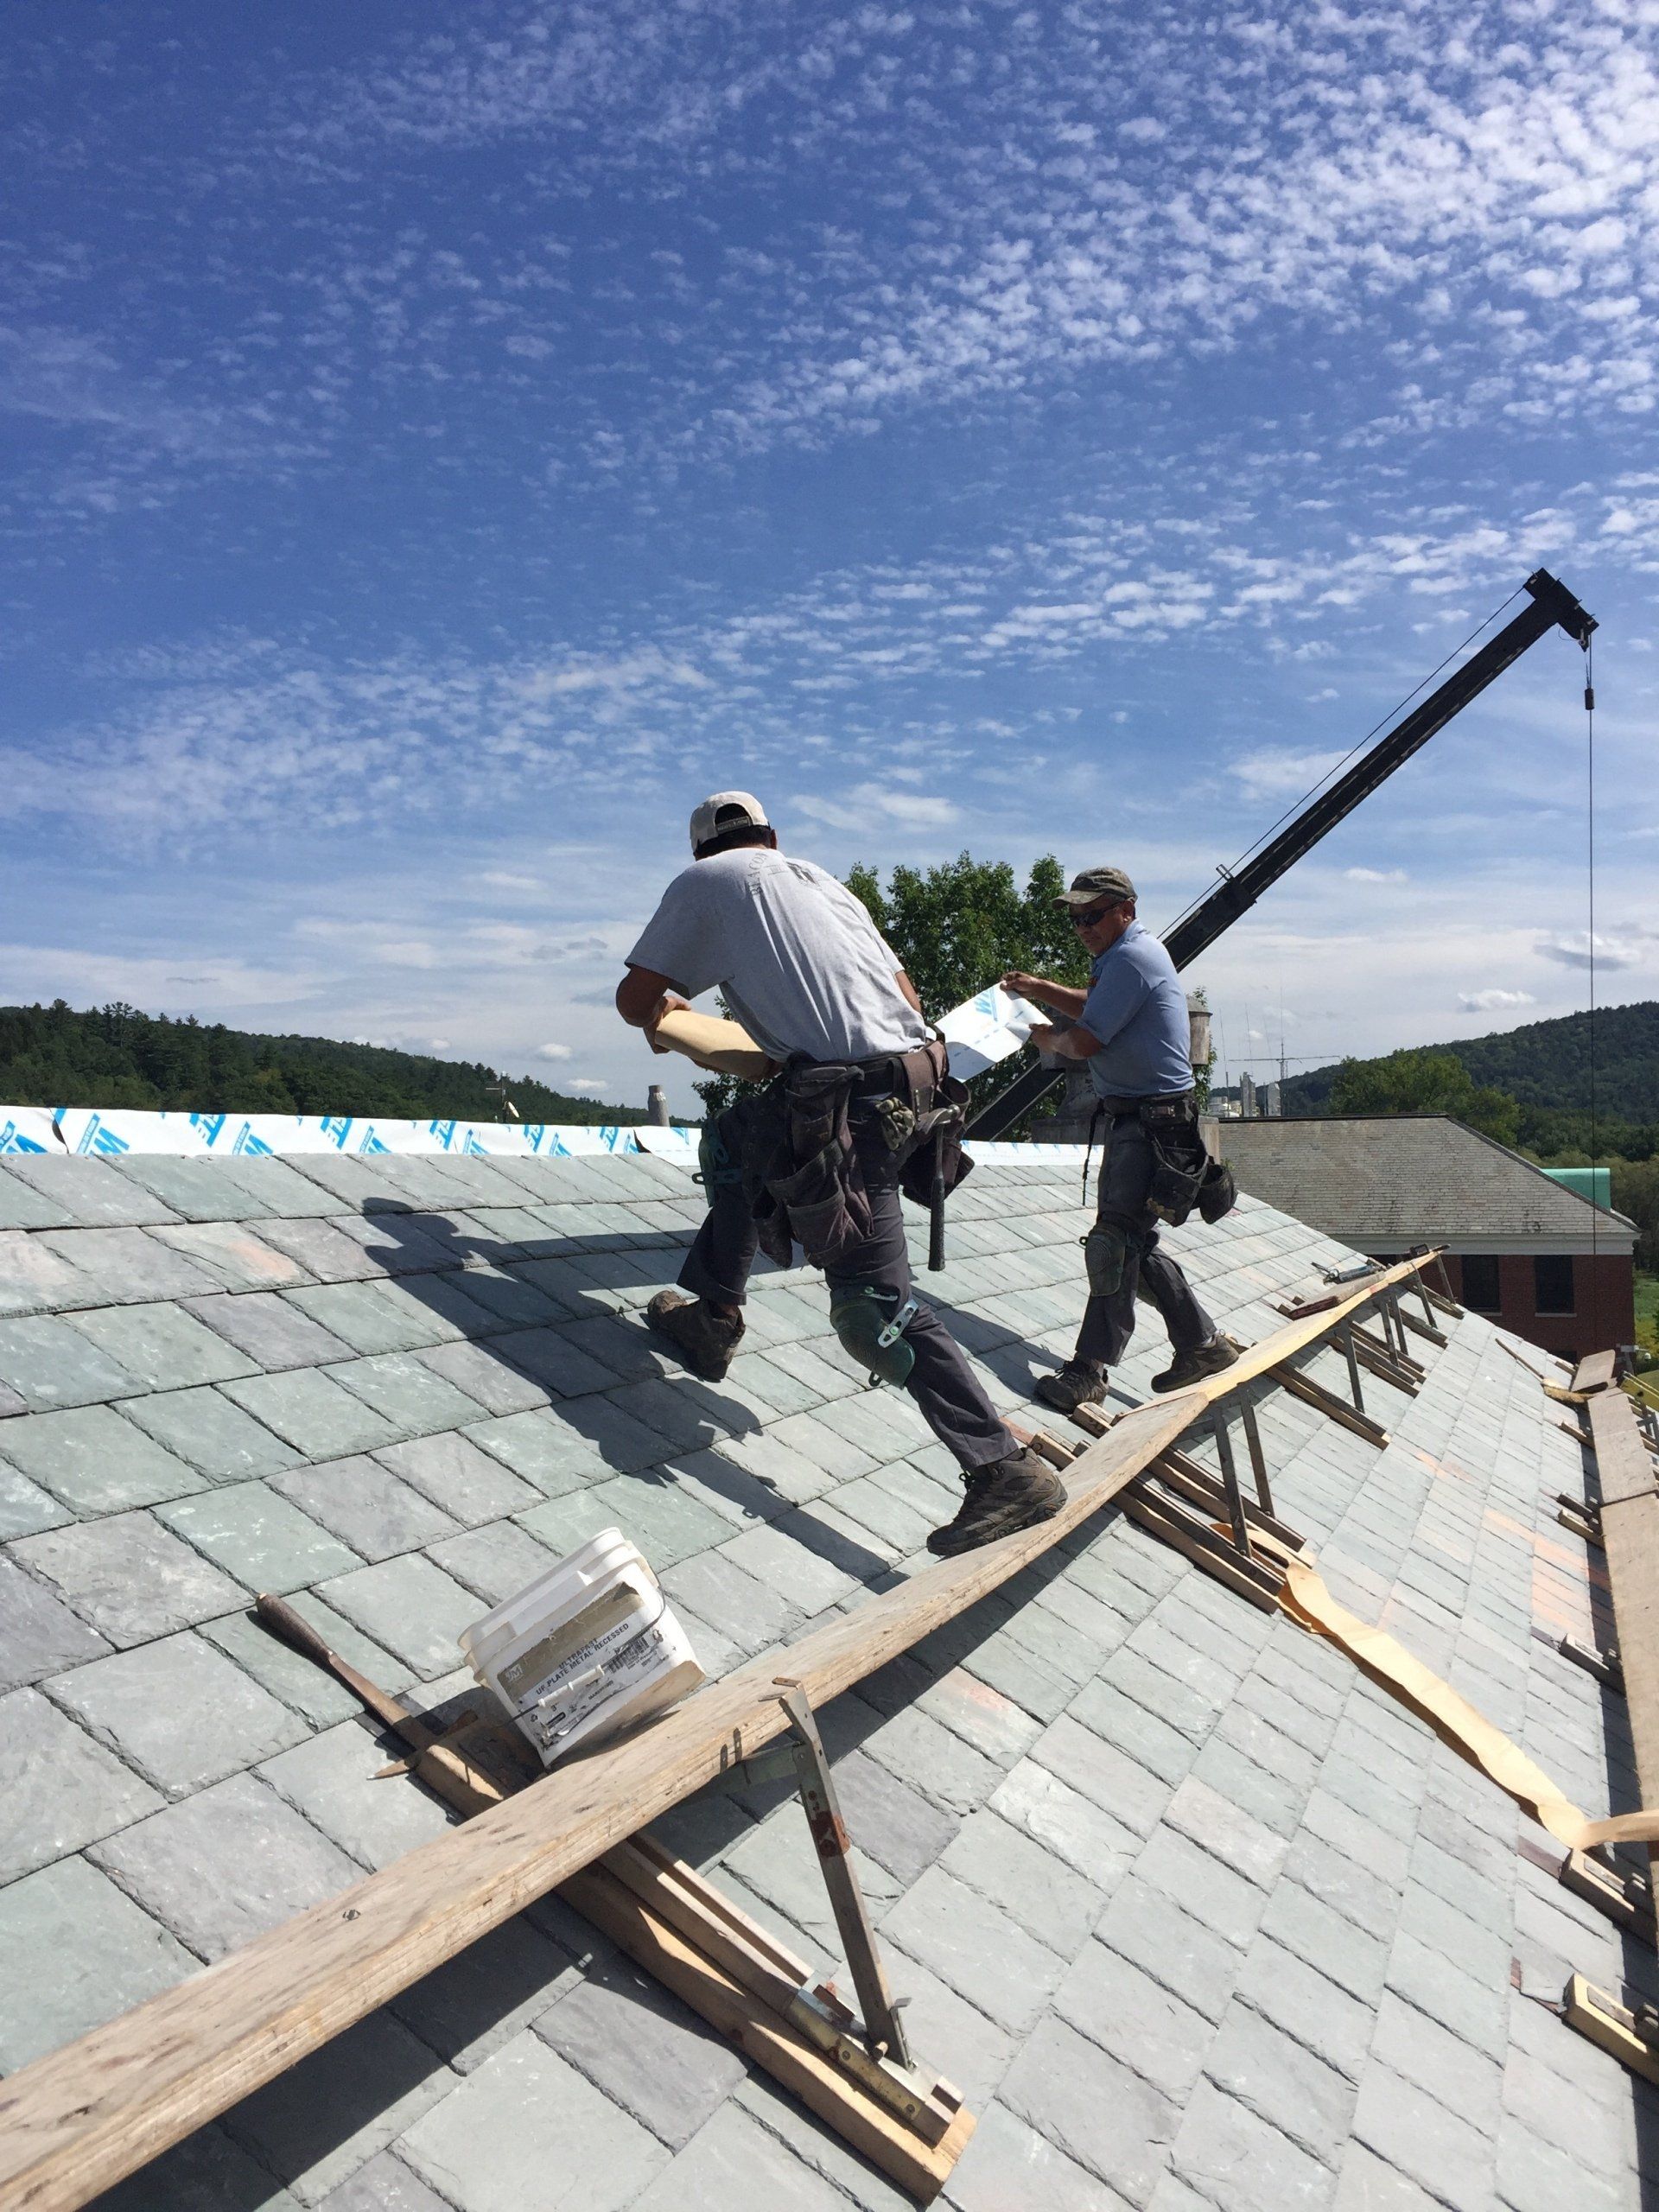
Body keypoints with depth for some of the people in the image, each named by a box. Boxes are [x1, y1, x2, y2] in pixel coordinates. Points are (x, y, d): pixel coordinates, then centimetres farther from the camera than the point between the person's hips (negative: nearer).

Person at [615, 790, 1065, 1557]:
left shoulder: (704, 881, 10)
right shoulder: (822, 881, 27)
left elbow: (636, 998, 11)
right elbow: (906, 994, 25)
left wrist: (662, 1013, 34)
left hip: (845, 1101, -8)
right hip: (908, 1075, 8)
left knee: (876, 1307, -7)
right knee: (732, 1141, 29)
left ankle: (1006, 1473, -8)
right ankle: (708, 1318, 35)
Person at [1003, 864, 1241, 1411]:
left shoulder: (1131, 958, -15)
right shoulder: (1127, 955, 18)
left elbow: (1085, 1041, -17)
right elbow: (1095, 1009, 33)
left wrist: (1049, 1040, 4)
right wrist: (1040, 989, 21)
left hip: (1153, 1121, -11)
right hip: (1136, 1117, 11)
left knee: (1113, 1241, -11)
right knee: (1134, 1243, 14)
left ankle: (1088, 1371, -8)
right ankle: (1203, 1343, 24)